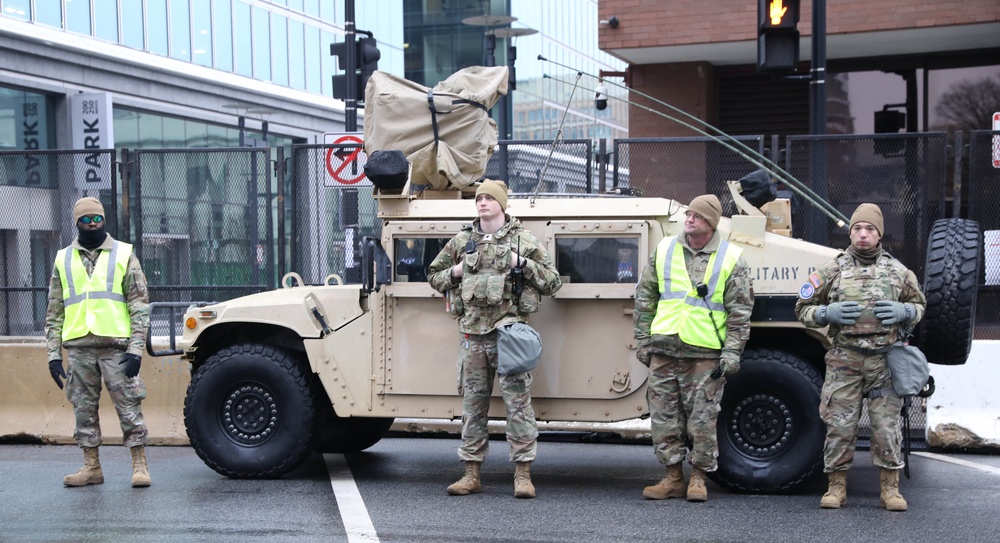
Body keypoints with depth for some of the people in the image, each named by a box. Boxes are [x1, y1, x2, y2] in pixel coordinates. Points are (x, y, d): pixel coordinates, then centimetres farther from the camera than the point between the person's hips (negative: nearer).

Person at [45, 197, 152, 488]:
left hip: (116, 346, -3)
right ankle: (91, 467, 17)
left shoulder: (123, 254, 5)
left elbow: (139, 304, 0)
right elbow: (55, 311, 13)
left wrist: (136, 348, -8)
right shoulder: (63, 259, 12)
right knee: (83, 408, 7)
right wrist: (53, 352, 5)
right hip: (78, 347, 3)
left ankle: (139, 465, 5)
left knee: (129, 406, -2)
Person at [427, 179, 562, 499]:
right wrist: (455, 272, 1)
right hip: (472, 332, 3)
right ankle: (471, 474, 14)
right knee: (472, 403, 7)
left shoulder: (523, 240, 5)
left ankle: (523, 474, 0)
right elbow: (433, 276, 22)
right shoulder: (461, 241, 13)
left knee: (517, 401, -5)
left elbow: (553, 281, 5)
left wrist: (522, 263, -9)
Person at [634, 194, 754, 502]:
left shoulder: (731, 259, 1)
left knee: (702, 418, 0)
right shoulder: (664, 251, 8)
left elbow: (741, 310, 1)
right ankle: (673, 477, 16)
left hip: (705, 353, -3)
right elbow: (644, 298, 13)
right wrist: (643, 340, 9)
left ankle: (698, 478, 13)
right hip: (663, 350, 3)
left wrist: (732, 351, -6)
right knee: (664, 416, 6)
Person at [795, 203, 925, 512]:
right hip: (844, 361, -1)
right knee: (839, 425, 0)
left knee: (887, 425, 2)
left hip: (885, 361, 1)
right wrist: (827, 313, -12)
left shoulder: (897, 271, 9)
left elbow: (919, 305, 19)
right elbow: (803, 309, 8)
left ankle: (890, 488, 12)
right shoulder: (832, 271, 4)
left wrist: (903, 312, -4)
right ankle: (836, 486, 11)